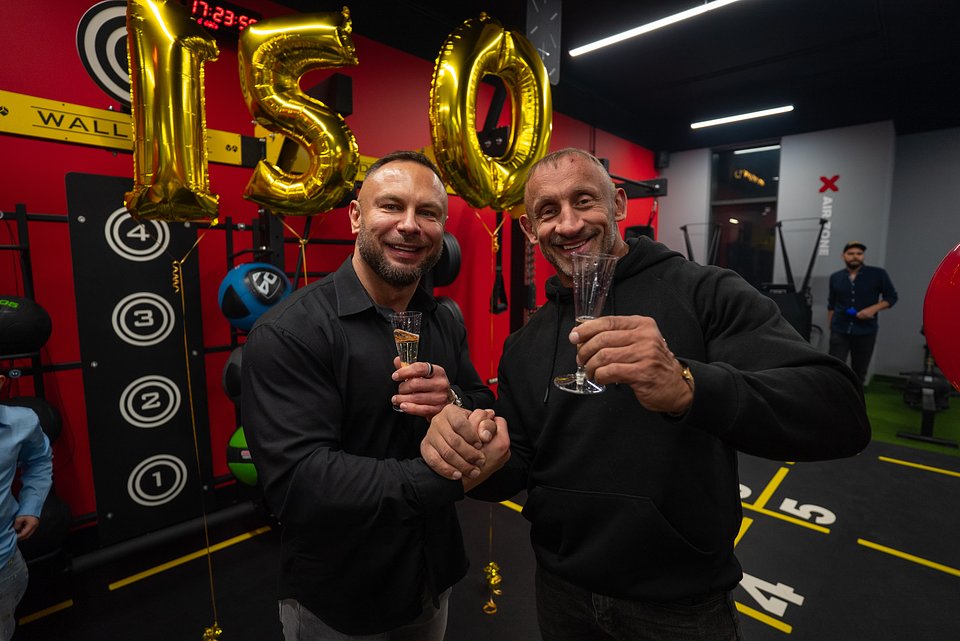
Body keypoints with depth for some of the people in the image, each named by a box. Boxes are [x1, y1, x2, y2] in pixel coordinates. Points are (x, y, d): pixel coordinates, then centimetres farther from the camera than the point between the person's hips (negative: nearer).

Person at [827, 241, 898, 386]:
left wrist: (873, 309, -14)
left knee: (859, 371, 11)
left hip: (866, 331, 0)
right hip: (839, 331, 0)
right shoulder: (835, 277, 4)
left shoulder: (878, 274, -2)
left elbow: (891, 297, 3)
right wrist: (830, 326, 14)